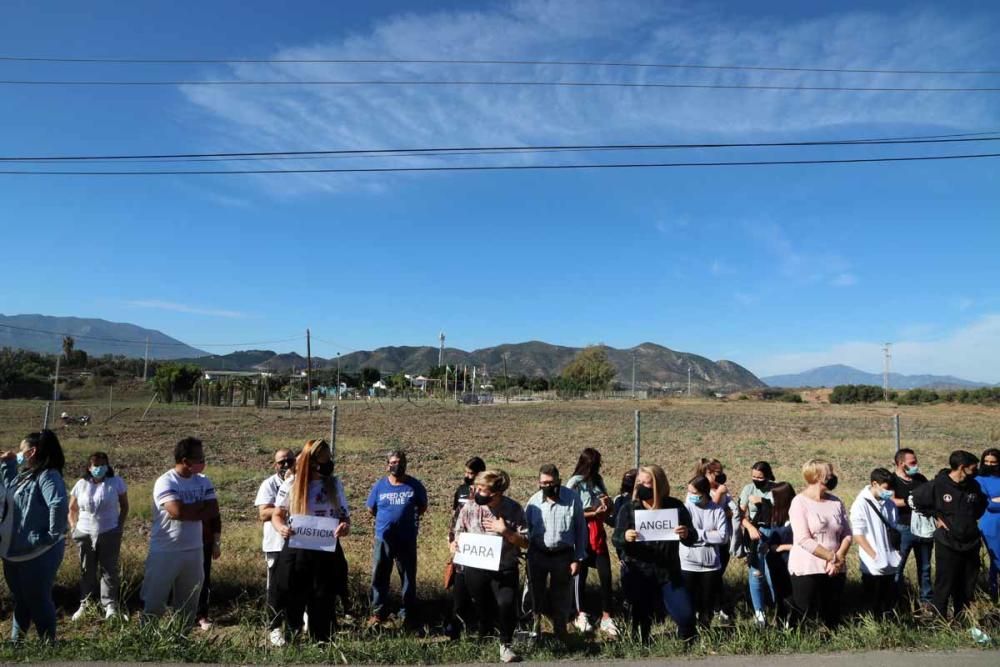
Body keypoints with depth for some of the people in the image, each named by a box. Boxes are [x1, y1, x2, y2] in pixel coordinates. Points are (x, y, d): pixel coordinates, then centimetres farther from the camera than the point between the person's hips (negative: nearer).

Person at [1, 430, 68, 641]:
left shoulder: (47, 475, -20)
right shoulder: (24, 474, 9)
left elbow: (59, 503, -35)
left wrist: (53, 535, -26)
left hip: (38, 553, -9)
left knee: (37, 601, 5)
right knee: (21, 600, 23)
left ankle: (49, 643, 21)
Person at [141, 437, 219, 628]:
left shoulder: (203, 481, 3)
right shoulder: (166, 482, -15)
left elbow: (213, 511, -4)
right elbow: (178, 511, -27)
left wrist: (188, 512, -17)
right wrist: (201, 504, -11)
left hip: (194, 550, 5)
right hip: (164, 551, -5)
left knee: (189, 603, 15)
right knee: (153, 601, 5)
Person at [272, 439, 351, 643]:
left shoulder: (335, 484, 1)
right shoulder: (290, 484, -5)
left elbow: (345, 515, 6)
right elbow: (277, 515, 3)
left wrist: (345, 526, -18)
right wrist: (281, 528, -21)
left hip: (327, 552, 2)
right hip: (296, 552, -2)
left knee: (324, 600, 9)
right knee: (292, 598, 8)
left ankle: (322, 642, 24)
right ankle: (286, 633, 29)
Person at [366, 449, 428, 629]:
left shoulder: (414, 485, -5)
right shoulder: (380, 485, -3)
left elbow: (423, 507, 9)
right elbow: (371, 509, 10)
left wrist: (409, 520, 6)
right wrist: (386, 520, 10)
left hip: (407, 539, 0)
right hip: (383, 538, 1)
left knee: (408, 577, 9)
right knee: (379, 577, 6)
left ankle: (407, 614, 23)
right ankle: (377, 613, 19)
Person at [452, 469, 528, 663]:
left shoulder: (513, 509, -11)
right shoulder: (469, 508, -6)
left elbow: (525, 542, -8)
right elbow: (459, 534, 8)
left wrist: (505, 531, -22)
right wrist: (455, 544, -14)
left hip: (504, 569, -2)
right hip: (476, 569, 2)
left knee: (506, 604, -17)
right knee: (482, 609, 15)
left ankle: (506, 645, 8)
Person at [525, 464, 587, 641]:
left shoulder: (573, 499, -9)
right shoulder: (534, 502, -5)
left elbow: (581, 529, -2)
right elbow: (525, 530, 4)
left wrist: (578, 559, -4)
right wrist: (527, 557, -1)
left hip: (563, 555, -1)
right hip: (538, 554, 1)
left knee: (561, 598, 12)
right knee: (535, 595, 11)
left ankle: (560, 634, 30)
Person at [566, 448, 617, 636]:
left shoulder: (598, 480, 6)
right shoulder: (574, 483, -11)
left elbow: (608, 510, 14)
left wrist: (607, 504, -9)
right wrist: (594, 513, -17)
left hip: (598, 533, 5)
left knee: (606, 574, -1)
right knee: (581, 574, 8)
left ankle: (606, 617, 7)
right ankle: (581, 615, 23)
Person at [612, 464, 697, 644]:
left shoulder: (675, 507, -2)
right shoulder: (628, 509, -3)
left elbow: (692, 539, 1)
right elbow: (615, 540, -4)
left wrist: (686, 534, -23)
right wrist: (624, 538, -28)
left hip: (669, 572, 1)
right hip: (640, 574, 0)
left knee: (686, 615, -1)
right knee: (642, 617, 4)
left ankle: (690, 645, 27)